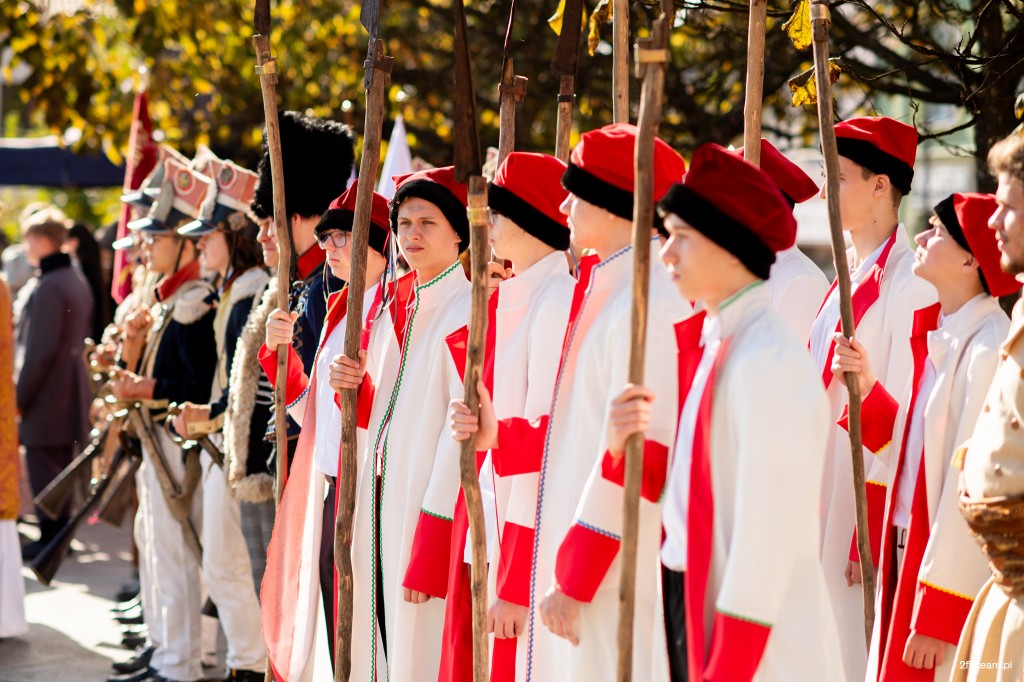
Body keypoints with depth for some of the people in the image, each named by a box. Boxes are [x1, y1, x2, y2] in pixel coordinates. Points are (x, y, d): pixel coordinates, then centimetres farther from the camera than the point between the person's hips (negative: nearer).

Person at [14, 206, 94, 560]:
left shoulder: (47, 287, -19)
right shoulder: (77, 281, 12)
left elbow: (40, 349, -20)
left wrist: (20, 394, -14)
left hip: (45, 397, -9)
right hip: (71, 394, 9)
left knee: (43, 466, -3)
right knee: (61, 464, 15)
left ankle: (49, 536, 0)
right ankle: (61, 530, 21)